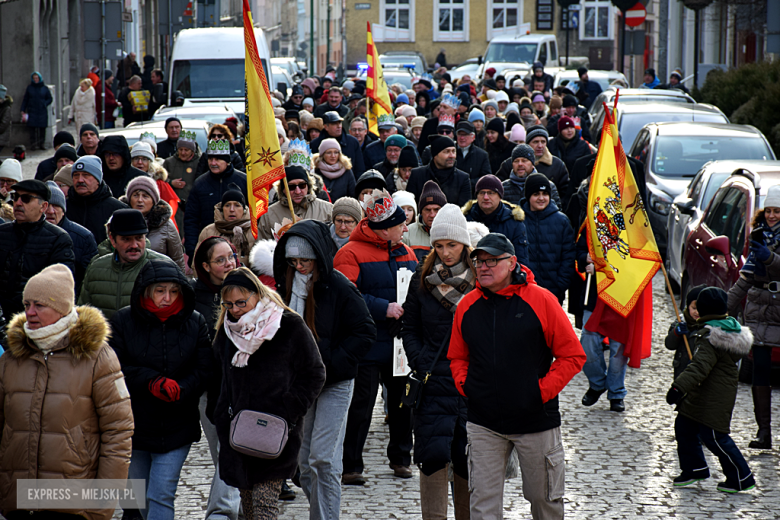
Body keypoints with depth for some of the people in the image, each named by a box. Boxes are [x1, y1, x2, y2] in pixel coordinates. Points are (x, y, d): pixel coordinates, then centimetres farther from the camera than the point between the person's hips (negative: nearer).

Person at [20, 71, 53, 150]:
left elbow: (50, 99, 12)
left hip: (42, 111, 1)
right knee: (32, 128, -6)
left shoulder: (45, 88, 6)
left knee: (42, 128, -1)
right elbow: (25, 99, 10)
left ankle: (41, 144, 6)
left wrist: (44, 104, -6)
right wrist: (23, 110, 5)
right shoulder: (29, 88, 7)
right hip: (32, 111, -1)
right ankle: (32, 145, -4)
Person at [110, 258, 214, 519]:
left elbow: (204, 370, -3)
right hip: (133, 425, 1)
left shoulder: (195, 323, 1)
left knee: (161, 497, -10)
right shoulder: (123, 321, -3)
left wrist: (178, 389, -21)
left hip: (176, 427, -1)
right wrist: (153, 382, -23)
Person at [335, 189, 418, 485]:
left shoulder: (406, 253, 14)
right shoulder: (351, 254, -9)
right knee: (361, 404, -4)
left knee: (403, 401, 12)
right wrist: (384, 308, -21)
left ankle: (400, 457, 27)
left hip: (402, 344, 6)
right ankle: (350, 466, 3)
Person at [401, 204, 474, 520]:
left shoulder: (481, 279, 1)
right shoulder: (422, 279, 6)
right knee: (433, 455, -7)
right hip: (433, 382, 1)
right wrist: (420, 365, -2)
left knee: (467, 459, 5)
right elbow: (410, 328, 11)